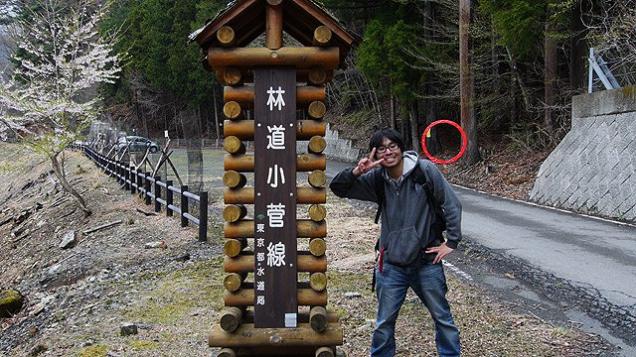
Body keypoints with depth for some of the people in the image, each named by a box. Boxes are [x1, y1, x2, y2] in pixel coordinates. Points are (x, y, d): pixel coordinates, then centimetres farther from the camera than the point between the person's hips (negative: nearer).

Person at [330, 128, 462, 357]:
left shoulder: (425, 170, -12)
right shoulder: (376, 178, -3)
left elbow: (451, 204, -7)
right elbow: (337, 188, -2)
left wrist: (451, 241, -8)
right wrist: (356, 171, -21)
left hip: (427, 261, -2)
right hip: (391, 265, 2)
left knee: (442, 318, 11)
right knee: (384, 323, 11)